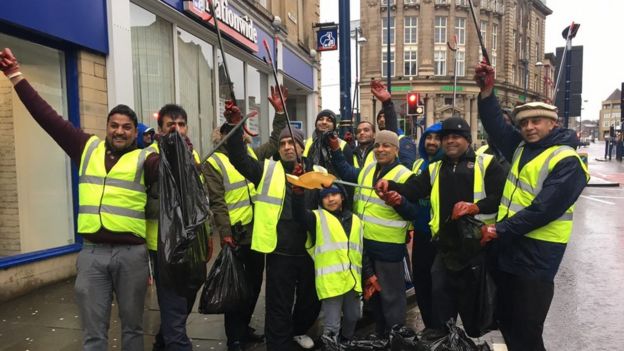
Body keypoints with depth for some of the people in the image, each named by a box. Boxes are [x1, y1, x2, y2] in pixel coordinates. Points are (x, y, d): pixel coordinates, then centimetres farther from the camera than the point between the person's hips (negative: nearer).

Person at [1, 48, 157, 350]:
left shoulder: (145, 160, 2)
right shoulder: (88, 149, 10)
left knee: (132, 325, 14)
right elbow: (49, 117, 13)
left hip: (131, 253, -2)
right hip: (92, 253, 2)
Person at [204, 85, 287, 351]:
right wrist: (225, 233, -18)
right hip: (235, 235, -6)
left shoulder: (252, 154, 12)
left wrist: (279, 111, 6)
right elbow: (217, 203, -12)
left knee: (254, 282, 16)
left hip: (258, 232, 6)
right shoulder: (213, 163, -6)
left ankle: (244, 328, 34)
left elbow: (275, 141, 14)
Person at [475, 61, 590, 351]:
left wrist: (498, 230, -18)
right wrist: (487, 90, -6)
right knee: (507, 323, 20)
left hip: (536, 254, -8)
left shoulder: (567, 162, -15)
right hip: (509, 247, 8)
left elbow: (543, 210, -21)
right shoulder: (522, 147, 9)